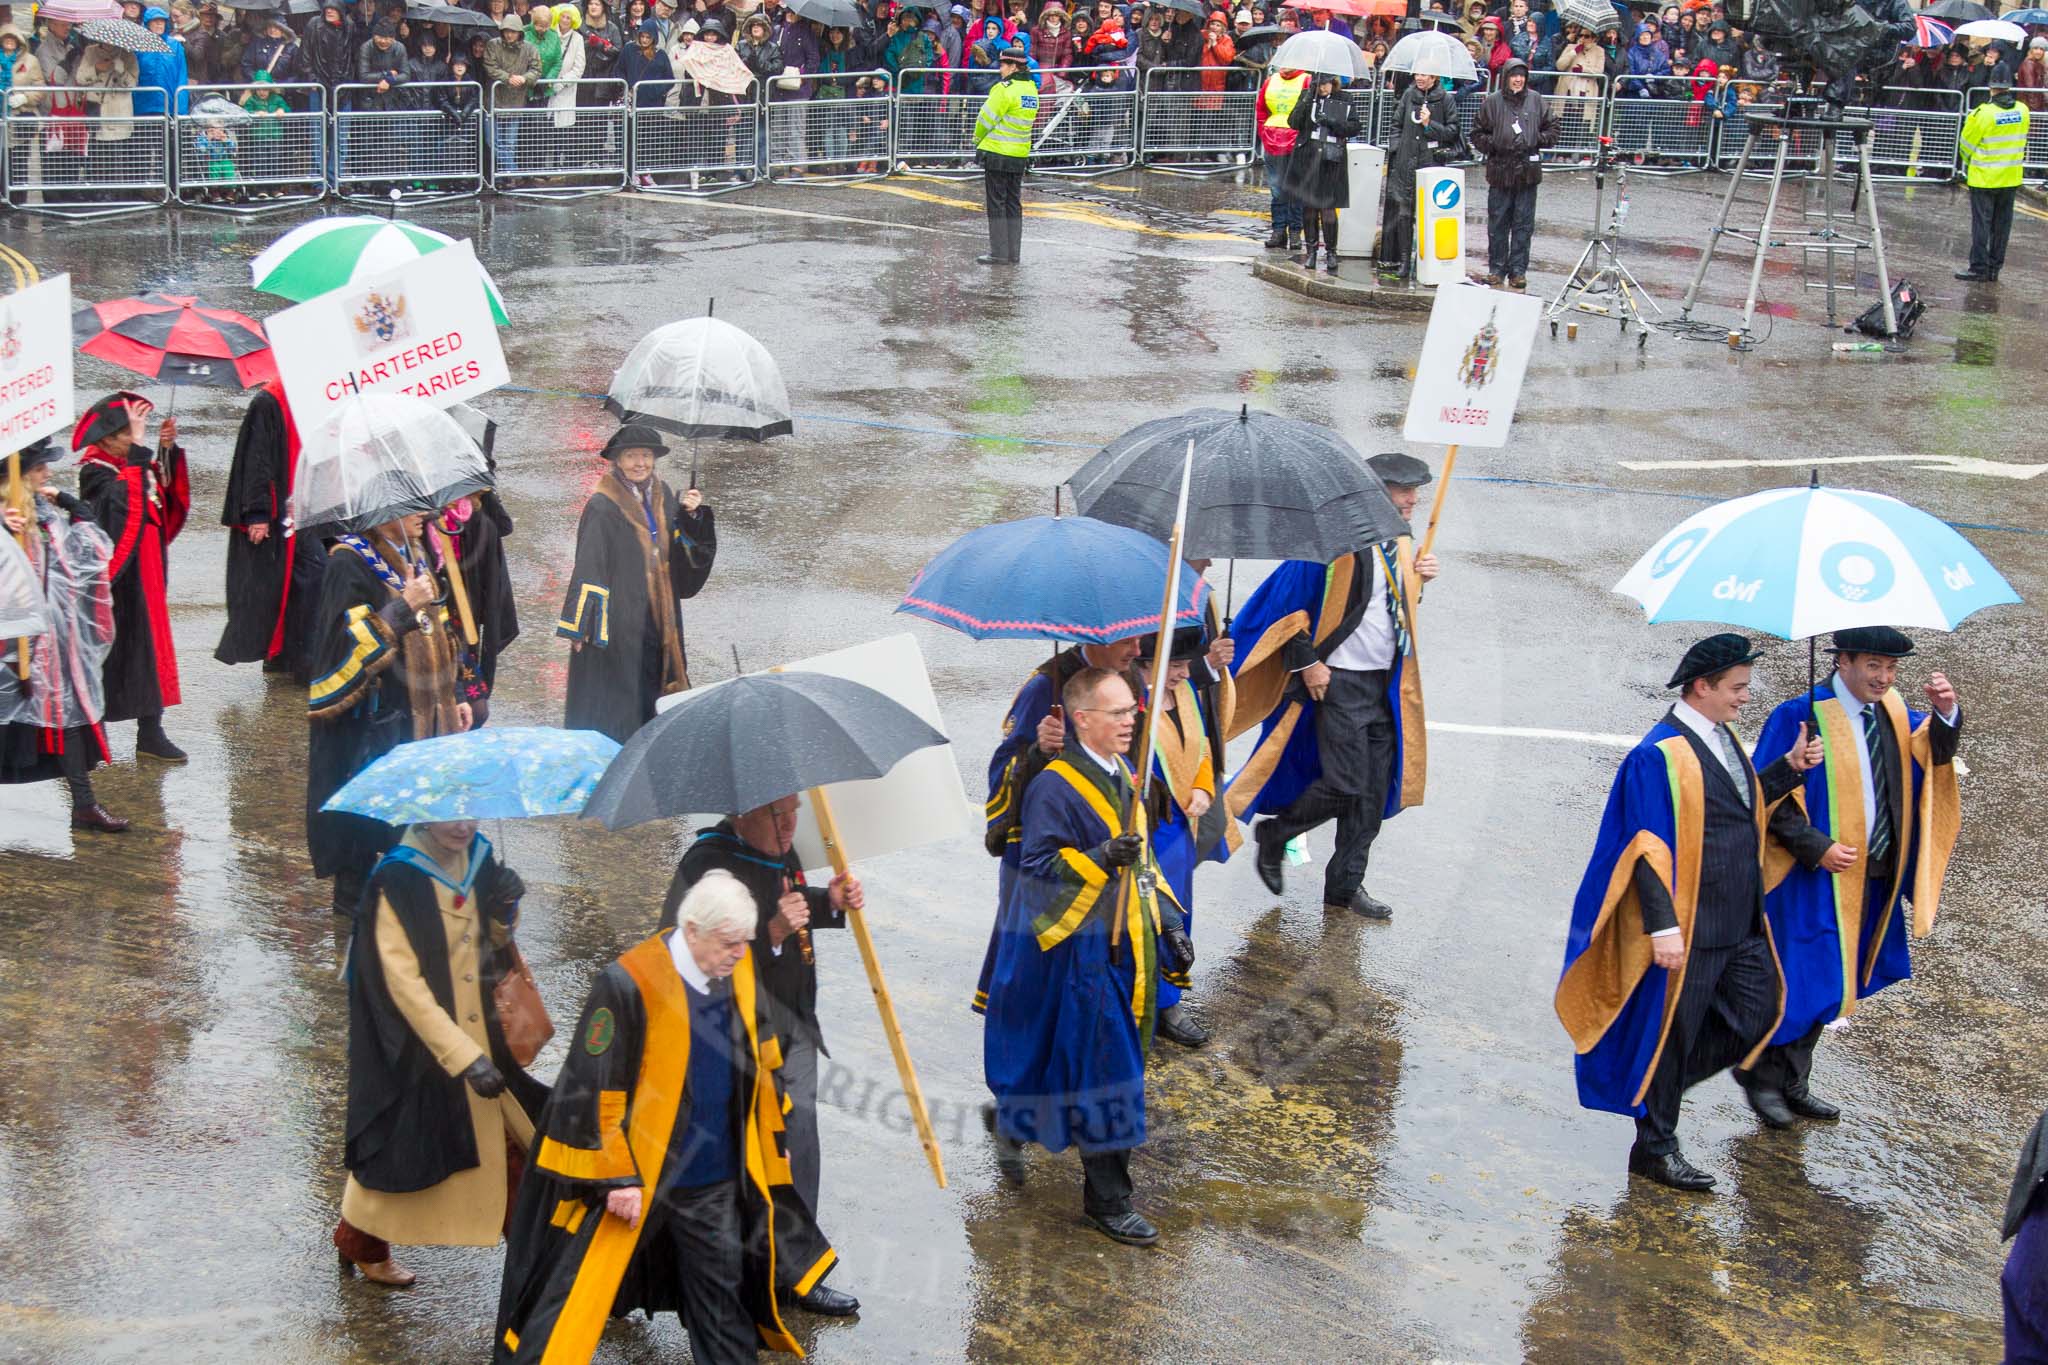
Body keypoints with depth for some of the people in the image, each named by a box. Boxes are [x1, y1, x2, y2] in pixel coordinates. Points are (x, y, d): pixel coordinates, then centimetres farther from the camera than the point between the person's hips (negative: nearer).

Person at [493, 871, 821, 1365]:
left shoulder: (740, 970, -2)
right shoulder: (629, 984, -21)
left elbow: (759, 1062, 13)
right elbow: (594, 1088, -18)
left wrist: (770, 1141, 17)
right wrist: (615, 1178, -17)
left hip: (715, 1183, 5)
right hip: (632, 1178, -5)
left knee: (724, 1307, 16)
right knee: (571, 1302, 3)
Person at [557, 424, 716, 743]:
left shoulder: (663, 497, 9)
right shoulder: (602, 508, -11)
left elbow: (684, 557, 11)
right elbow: (587, 568, -14)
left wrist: (692, 516, -5)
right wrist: (578, 627, -17)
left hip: (657, 619, 6)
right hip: (617, 620, -6)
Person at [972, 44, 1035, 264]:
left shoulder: (1005, 89, -17)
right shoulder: (1031, 89, 7)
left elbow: (986, 118, -11)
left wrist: (978, 140, 8)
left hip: (997, 154, -7)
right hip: (1020, 155, 7)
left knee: (996, 204, -1)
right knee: (1013, 203, 13)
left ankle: (999, 254, -1)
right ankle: (1013, 254, 15)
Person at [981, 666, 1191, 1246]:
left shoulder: (1122, 777, 12)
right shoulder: (1055, 787, -15)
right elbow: (1039, 863, -20)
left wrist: (1170, 923, 16)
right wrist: (1100, 858, -34)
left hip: (1125, 948, 9)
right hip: (1081, 953, -9)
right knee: (1103, 1068, -5)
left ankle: (1010, 1117, 39)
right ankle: (1107, 1201, 5)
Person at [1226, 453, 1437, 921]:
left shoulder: (1401, 548, 11)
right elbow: (1291, 598, -13)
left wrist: (1417, 580, 5)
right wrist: (1307, 662, -16)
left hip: (1386, 685, 8)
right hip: (1338, 682, -8)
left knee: (1374, 793, 6)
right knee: (1346, 785, -11)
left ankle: (1345, 886, 17)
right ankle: (1273, 833, 14)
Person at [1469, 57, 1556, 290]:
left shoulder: (1536, 100, 5)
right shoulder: (1492, 102, 1)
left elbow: (1552, 127, 12)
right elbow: (1478, 133, 5)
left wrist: (1539, 140, -4)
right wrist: (1494, 145, -9)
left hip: (1528, 172, 1)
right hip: (1500, 170, -1)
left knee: (1524, 223, 3)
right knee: (1498, 222, 4)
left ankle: (1518, 270, 9)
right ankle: (1496, 268, 15)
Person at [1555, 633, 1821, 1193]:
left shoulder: (1723, 740, 9)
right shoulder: (1660, 755, -18)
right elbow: (1649, 846, -20)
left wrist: (1789, 767, 11)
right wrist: (1663, 927, -24)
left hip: (1740, 923, 9)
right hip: (1687, 928, -9)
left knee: (1754, 1018, 14)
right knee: (1670, 1034, 4)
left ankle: (1654, 1083, 32)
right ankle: (1654, 1148, 20)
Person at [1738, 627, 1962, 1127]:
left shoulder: (1892, 713, 6)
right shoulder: (1801, 715, -14)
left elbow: (1934, 754, -5)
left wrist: (1945, 713, -24)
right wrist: (1817, 847, -21)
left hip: (1873, 875, 7)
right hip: (1814, 876, -7)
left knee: (1829, 985, 14)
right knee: (1797, 980, -2)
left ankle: (1792, 1083, 27)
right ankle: (1762, 1078, 17)